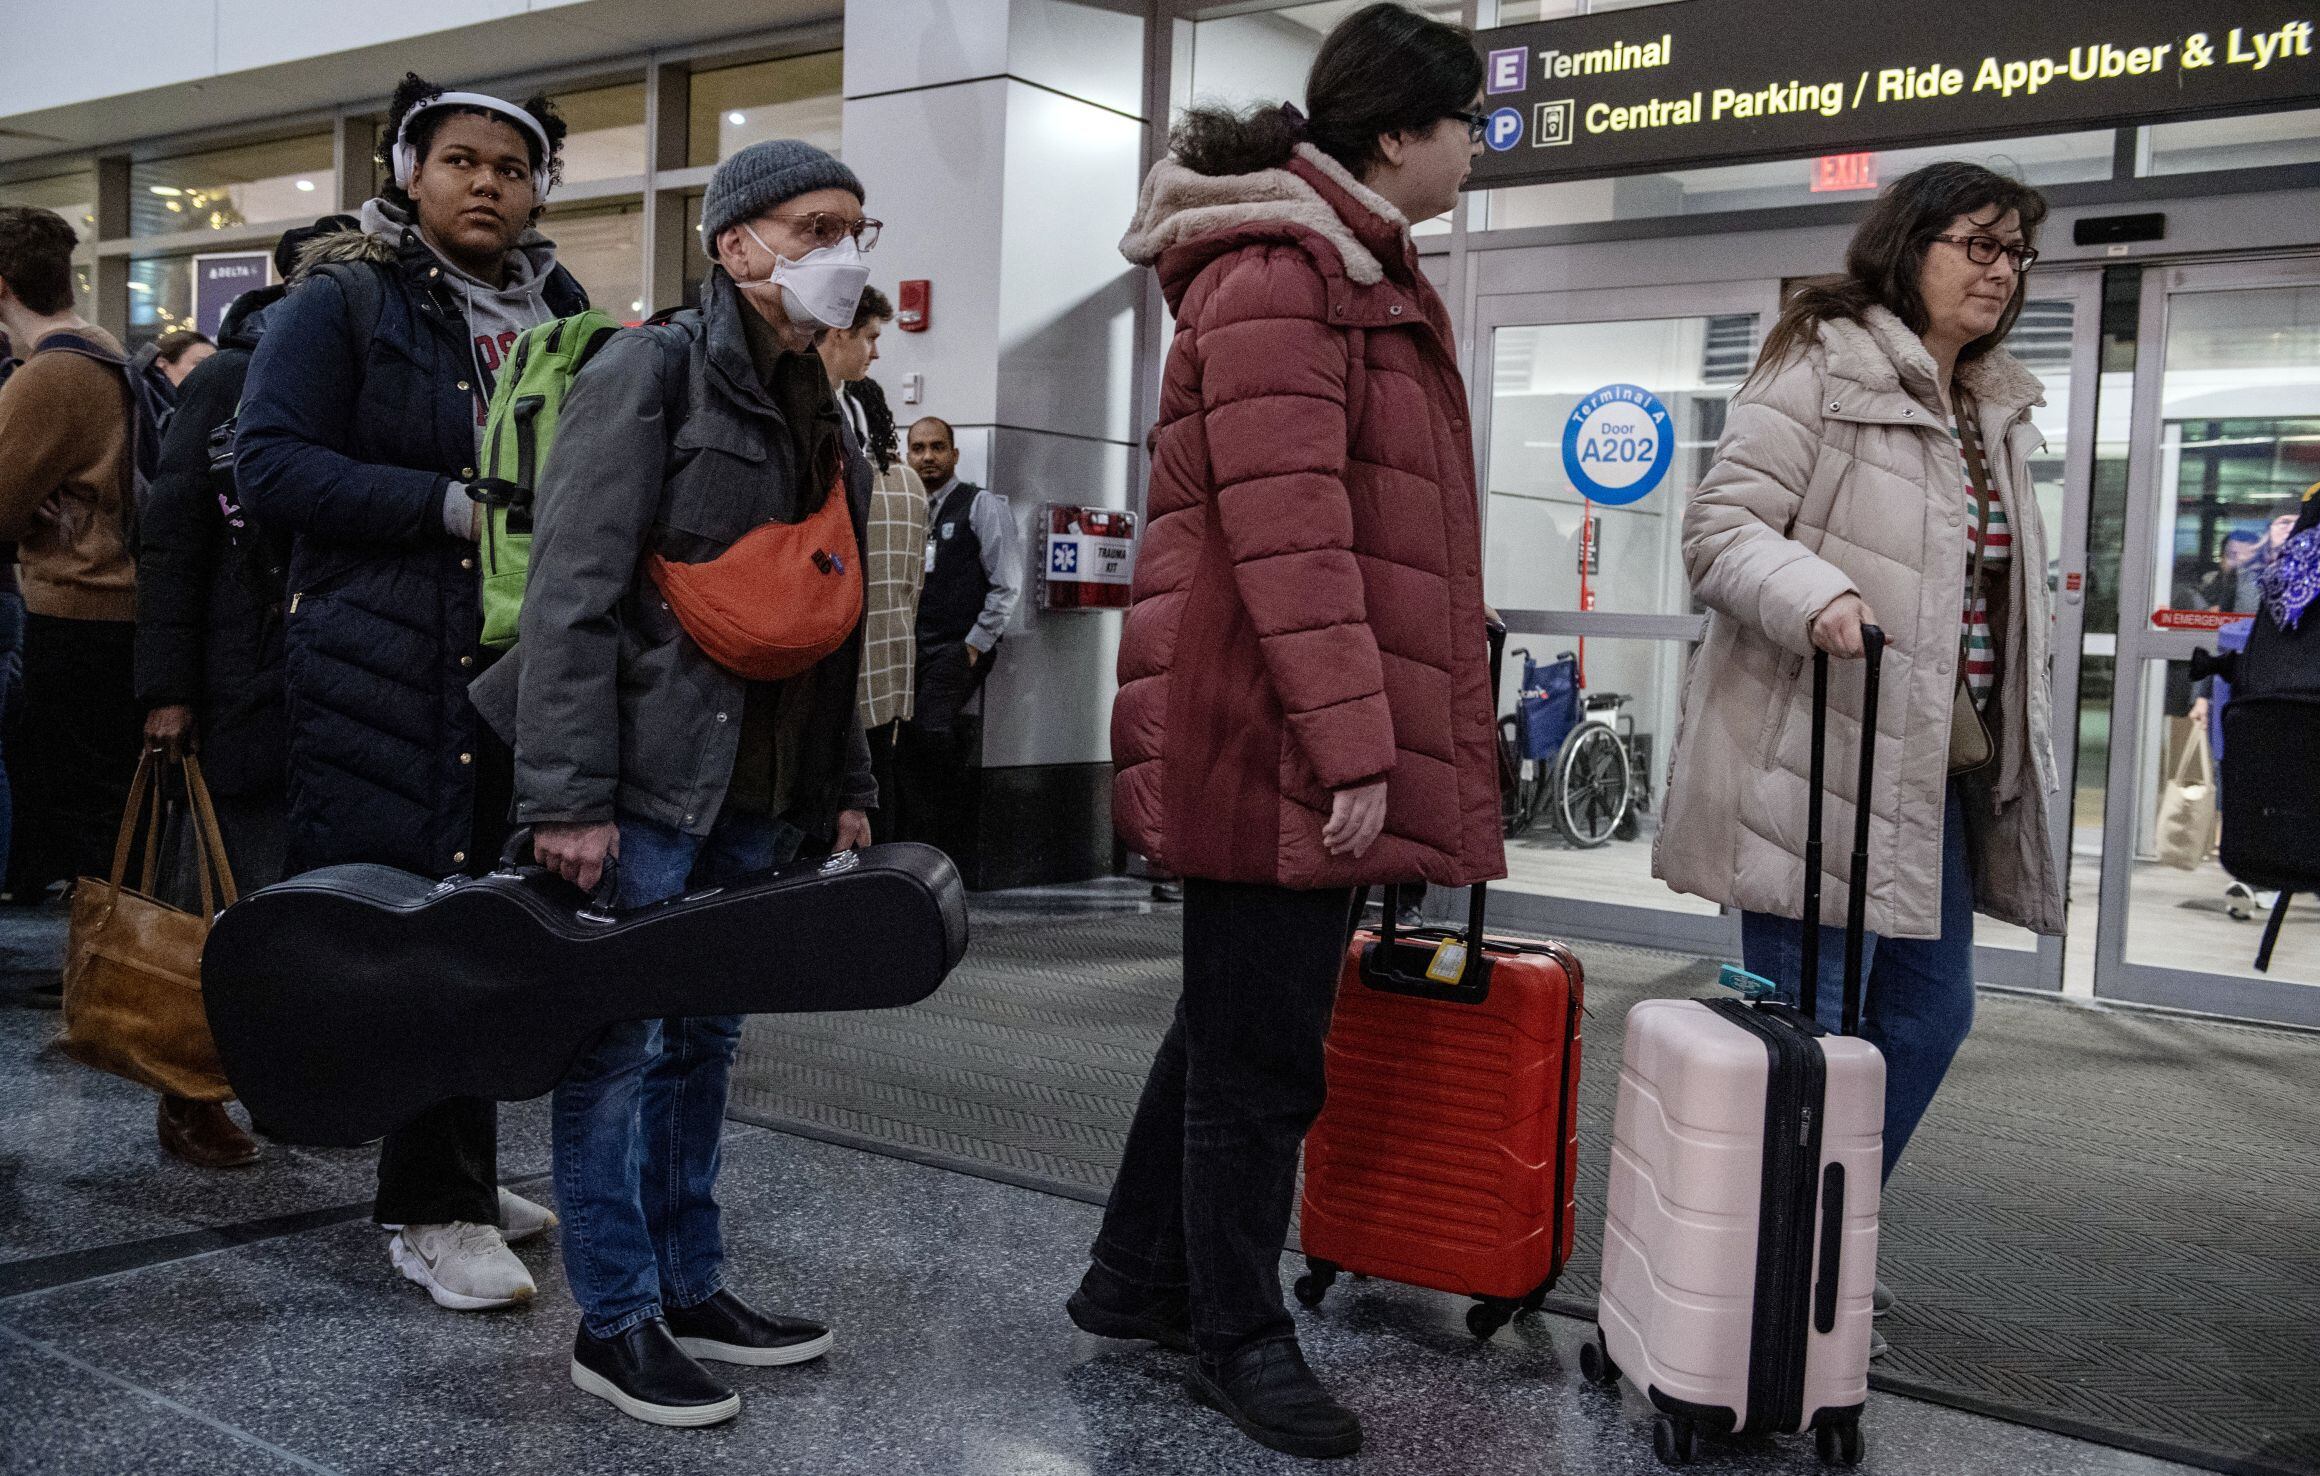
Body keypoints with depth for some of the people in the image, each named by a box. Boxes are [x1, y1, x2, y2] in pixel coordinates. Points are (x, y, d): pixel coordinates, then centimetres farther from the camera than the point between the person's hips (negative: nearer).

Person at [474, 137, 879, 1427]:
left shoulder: (823, 411, 16)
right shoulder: (650, 372, -8)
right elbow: (571, 593, -15)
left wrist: (845, 784, 15)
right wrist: (568, 794, -20)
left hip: (758, 789, 8)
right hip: (649, 780, -7)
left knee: (706, 1040, 15)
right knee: (622, 1042, 0)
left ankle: (691, 1286, 26)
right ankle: (617, 1321, 11)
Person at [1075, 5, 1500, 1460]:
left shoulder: (1363, 273, 19)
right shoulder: (1275, 274, -14)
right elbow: (1286, 529, -22)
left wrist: (1402, 734, 23)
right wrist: (1352, 744, -24)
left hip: (1304, 742, 10)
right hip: (1276, 740, -10)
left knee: (1240, 1020, 18)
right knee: (1262, 1041, 2)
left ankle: (1138, 1277, 33)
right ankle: (1240, 1335, 18)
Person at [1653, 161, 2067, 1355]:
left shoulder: (1995, 413, 19)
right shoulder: (1823, 370, -6)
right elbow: (1721, 527, -13)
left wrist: (2016, 756, 22)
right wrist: (1814, 595, -32)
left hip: (1936, 768, 9)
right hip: (1816, 757, -9)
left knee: (1929, 1011, 13)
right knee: (1808, 1026, -5)